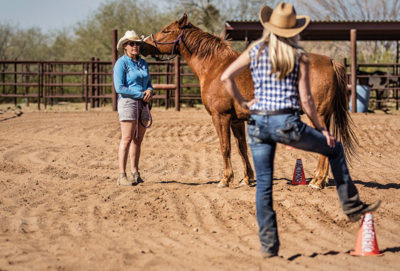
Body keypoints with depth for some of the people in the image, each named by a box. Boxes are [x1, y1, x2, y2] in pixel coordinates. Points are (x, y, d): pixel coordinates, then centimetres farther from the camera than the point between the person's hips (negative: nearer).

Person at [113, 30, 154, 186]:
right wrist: (140, 94, -15)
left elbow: (148, 82, 20)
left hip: (143, 103, 7)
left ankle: (135, 173, 16)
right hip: (128, 102, -7)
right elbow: (119, 88, -12)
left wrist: (149, 91, -5)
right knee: (127, 139, -10)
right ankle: (122, 176, -9)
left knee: (138, 140, 9)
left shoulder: (143, 63, 14)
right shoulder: (121, 63, -6)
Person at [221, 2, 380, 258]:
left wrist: (242, 102, 10)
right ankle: (352, 206, 24)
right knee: (334, 148, 19)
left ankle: (268, 245, 8)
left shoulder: (255, 51, 6)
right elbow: (305, 99, -4)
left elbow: (226, 77, -2)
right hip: (286, 123, -3)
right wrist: (321, 128, 5)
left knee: (263, 185, 8)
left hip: (257, 124, 3)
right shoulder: (300, 56, -1)